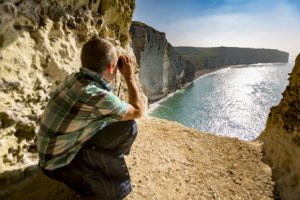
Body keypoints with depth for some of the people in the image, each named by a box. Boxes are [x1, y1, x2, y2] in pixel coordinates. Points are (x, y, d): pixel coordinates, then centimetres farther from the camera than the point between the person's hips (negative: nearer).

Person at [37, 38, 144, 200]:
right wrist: (130, 77, -9)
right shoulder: (97, 96, -32)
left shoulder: (75, 78, -7)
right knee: (128, 127, -16)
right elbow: (137, 111, -14)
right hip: (60, 163, -7)